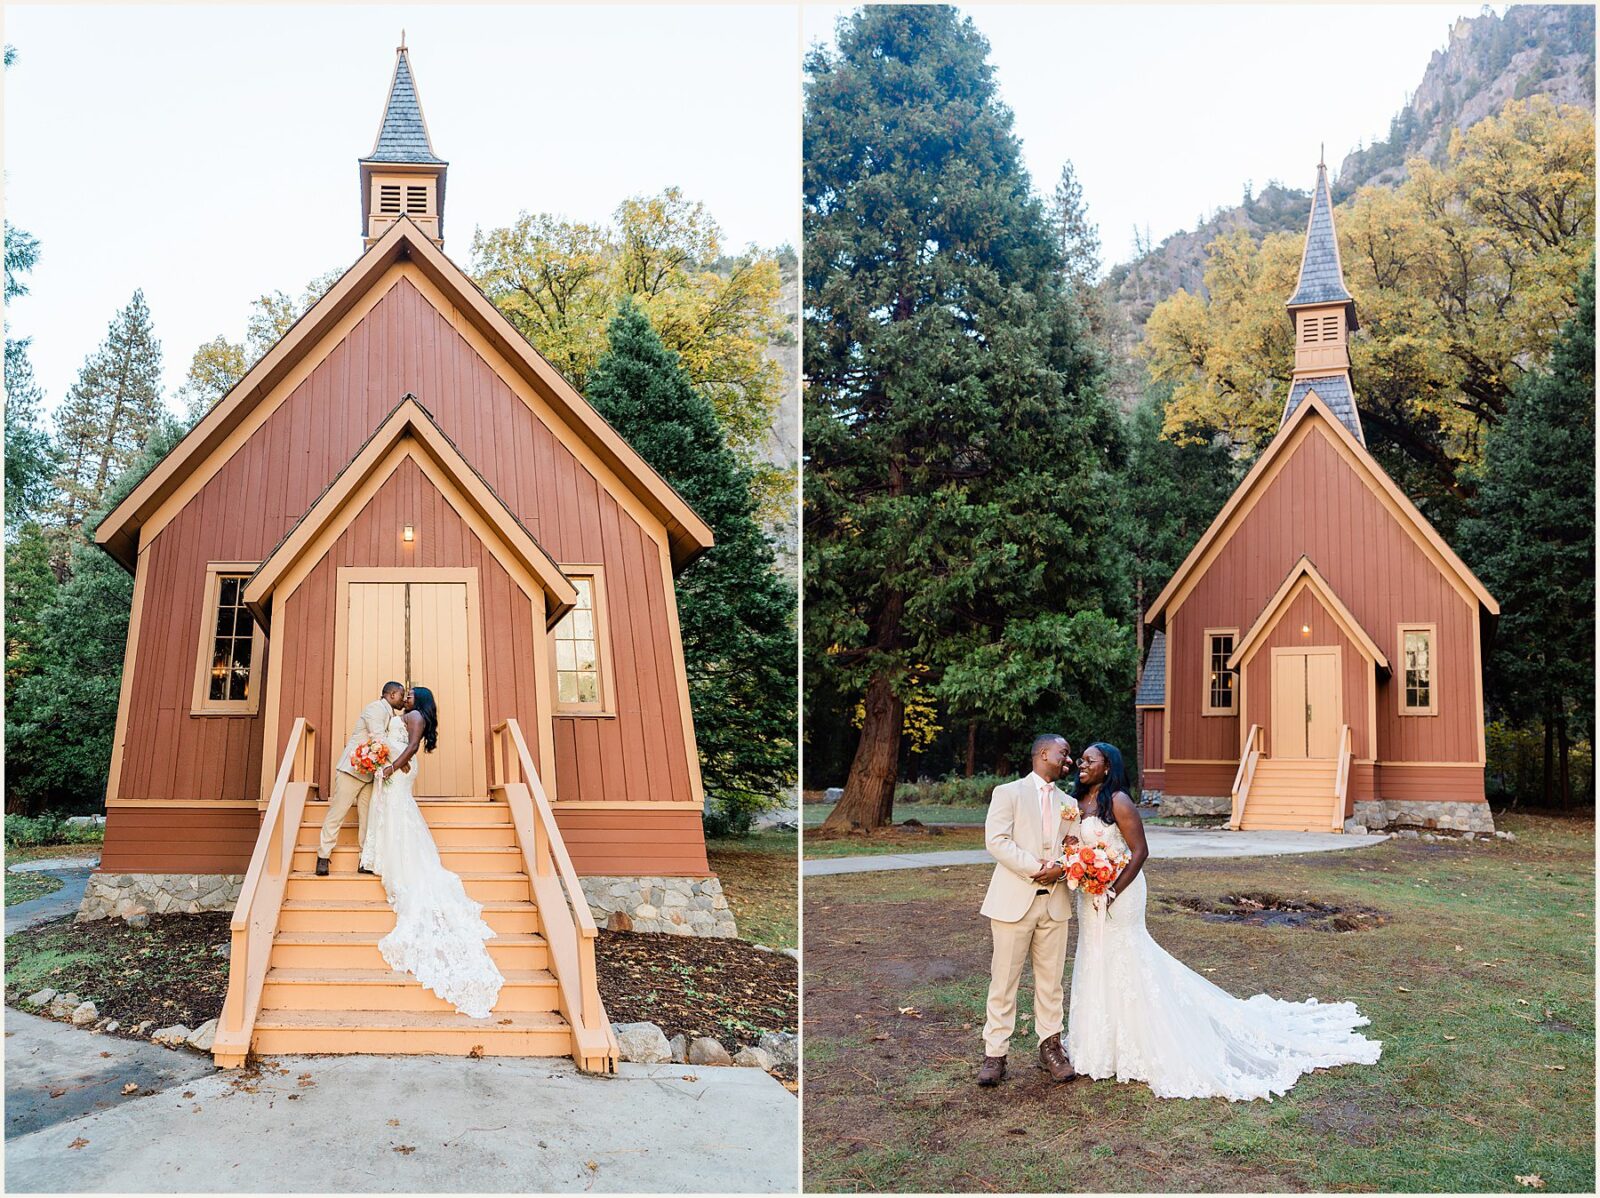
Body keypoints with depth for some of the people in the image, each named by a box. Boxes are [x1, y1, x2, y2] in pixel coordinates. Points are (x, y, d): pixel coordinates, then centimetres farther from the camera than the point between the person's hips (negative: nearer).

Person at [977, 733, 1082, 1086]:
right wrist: (1036, 868, -17)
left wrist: (1060, 868, -10)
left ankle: (1051, 1047, 19)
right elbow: (996, 840, -11)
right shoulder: (1008, 793, 0)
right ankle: (994, 1054, 5)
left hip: (1055, 902, 5)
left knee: (1051, 981, 8)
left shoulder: (1068, 803, 17)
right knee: (1004, 980, -1)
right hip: (1014, 900, -5)